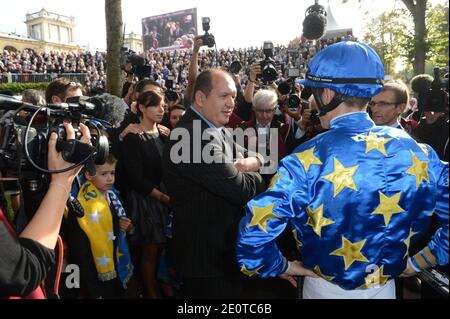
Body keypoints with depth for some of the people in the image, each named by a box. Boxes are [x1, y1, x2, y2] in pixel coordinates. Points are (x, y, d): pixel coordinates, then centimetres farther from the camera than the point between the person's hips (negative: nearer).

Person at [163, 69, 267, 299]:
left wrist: (253, 162, -13)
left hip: (226, 245, 10)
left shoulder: (217, 129, 8)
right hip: (207, 254, -10)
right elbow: (239, 188, -28)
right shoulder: (195, 136, -26)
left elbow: (254, 156, 11)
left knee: (233, 292, 25)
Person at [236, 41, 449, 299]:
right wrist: (419, 261, 3)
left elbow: (253, 235, -29)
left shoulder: (308, 161, -25)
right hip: (386, 287, 3)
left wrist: (281, 266, -10)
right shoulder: (416, 152, -14)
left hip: (326, 289, -2)